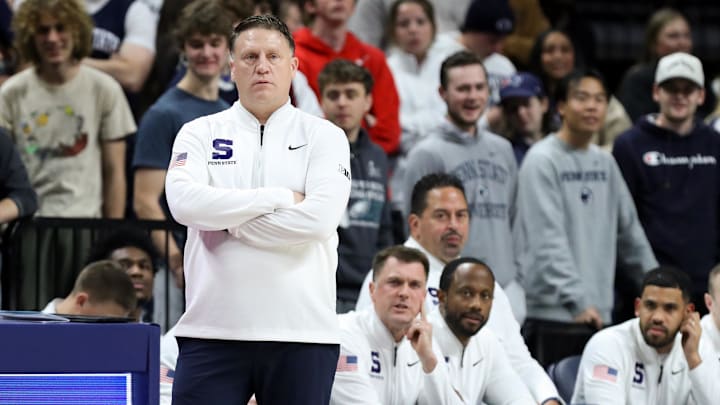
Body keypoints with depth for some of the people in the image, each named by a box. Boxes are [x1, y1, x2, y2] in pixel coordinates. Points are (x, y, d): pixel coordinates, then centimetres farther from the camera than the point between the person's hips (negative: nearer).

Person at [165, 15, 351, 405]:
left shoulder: (325, 137, 5)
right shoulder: (199, 134, 9)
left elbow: (320, 218, -11)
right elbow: (183, 201, -10)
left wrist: (227, 224, -8)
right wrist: (279, 198, -11)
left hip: (301, 331, 0)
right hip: (212, 330, 1)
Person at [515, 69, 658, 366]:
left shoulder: (605, 163, 15)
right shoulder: (542, 161, -7)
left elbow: (629, 231, 21)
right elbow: (548, 242, -15)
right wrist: (576, 300, -21)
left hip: (599, 314, 7)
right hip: (554, 315, -7)